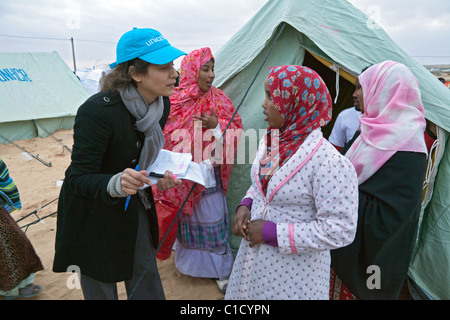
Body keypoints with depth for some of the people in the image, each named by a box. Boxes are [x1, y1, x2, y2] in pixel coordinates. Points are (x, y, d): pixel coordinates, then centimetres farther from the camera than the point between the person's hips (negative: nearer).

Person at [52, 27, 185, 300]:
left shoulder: (161, 106, -8)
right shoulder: (97, 111, -30)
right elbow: (79, 179, -25)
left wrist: (160, 176, -13)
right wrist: (114, 184, -46)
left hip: (134, 206, 6)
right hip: (91, 213, -6)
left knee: (146, 277, 20)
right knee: (101, 287, 15)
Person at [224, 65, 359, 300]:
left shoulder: (328, 163, -26)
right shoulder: (270, 142, -2)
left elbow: (339, 230, -24)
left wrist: (271, 232, -23)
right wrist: (245, 205, -6)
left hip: (293, 271, -6)